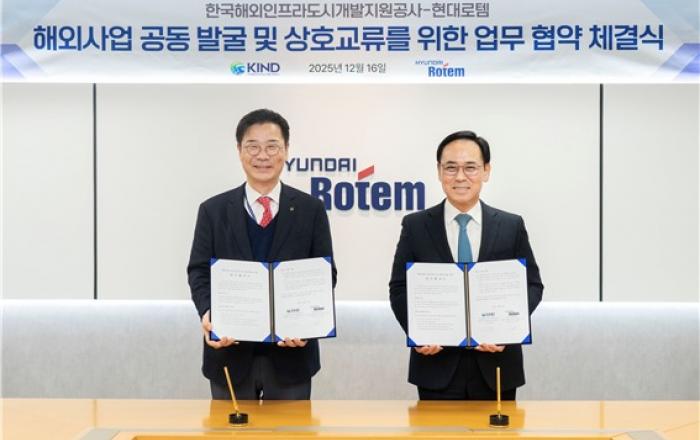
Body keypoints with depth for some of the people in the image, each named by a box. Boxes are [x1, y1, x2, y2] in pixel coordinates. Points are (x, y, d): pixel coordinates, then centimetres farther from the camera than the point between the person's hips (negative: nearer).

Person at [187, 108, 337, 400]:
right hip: (230, 351, 0)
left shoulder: (310, 209, 4)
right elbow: (199, 271, 2)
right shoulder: (213, 210, 5)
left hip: (291, 351, 0)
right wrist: (207, 312, -19)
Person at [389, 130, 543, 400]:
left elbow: (532, 285, 5)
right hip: (437, 364, -1)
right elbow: (399, 288, 4)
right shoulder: (415, 226, 3)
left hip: (495, 363, 1)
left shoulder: (512, 226, 5)